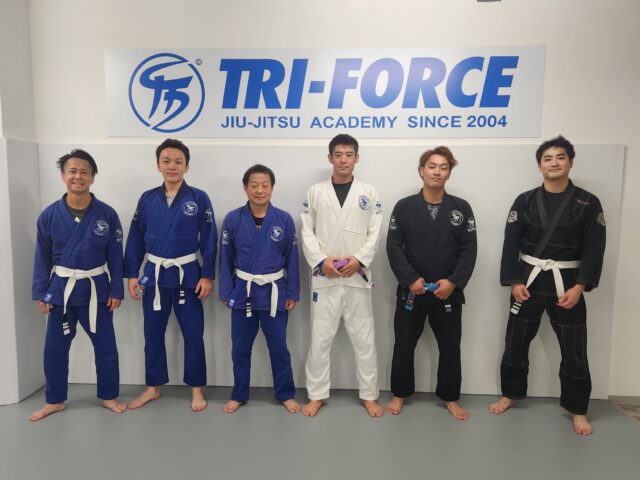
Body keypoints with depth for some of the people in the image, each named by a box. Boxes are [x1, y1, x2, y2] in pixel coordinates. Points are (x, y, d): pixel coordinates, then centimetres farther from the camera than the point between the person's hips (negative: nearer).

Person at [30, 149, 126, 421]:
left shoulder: (107, 214, -8)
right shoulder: (49, 215, -5)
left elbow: (115, 256, -3)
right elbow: (42, 257, 2)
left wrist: (116, 291, -5)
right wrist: (41, 293, 1)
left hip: (96, 288, -1)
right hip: (61, 288, 1)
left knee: (105, 345, 8)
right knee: (55, 347, 12)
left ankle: (108, 396, 27)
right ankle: (55, 401, 32)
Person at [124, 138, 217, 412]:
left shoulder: (199, 199, -5)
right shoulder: (147, 199, 2)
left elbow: (209, 240, -5)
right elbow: (136, 239, 5)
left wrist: (207, 275, -9)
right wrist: (131, 274, 1)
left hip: (187, 275, -2)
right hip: (154, 275, 3)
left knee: (193, 333, 6)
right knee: (152, 333, 13)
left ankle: (197, 390, 22)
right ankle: (152, 388, 31)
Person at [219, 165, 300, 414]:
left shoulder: (284, 220, -7)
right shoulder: (232, 219, -5)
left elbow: (292, 259, -1)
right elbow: (226, 259, 0)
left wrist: (292, 293, -1)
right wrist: (226, 292, -2)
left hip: (274, 292, -1)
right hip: (243, 291, 1)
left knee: (278, 347, 11)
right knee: (240, 349, 14)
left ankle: (286, 394, 30)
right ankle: (239, 395, 33)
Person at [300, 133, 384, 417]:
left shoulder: (369, 193, 6)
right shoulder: (315, 192, 5)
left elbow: (375, 234, 2)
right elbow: (307, 233, 1)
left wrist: (359, 259, -12)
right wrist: (321, 260, -12)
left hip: (357, 275, 0)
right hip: (324, 276, 0)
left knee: (364, 338, 8)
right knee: (320, 337, 7)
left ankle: (369, 395, 23)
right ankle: (317, 395, 23)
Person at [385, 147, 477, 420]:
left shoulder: (462, 208, 2)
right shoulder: (404, 207, -2)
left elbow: (469, 250, -2)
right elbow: (394, 247, -6)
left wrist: (453, 282, -13)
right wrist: (410, 279, -15)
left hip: (448, 291, 1)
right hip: (411, 289, -1)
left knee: (450, 347, 11)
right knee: (404, 345, 9)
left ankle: (450, 398, 31)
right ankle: (399, 394, 28)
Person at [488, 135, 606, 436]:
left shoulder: (588, 203, -1)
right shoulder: (525, 201, 0)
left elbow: (594, 249, -4)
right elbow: (511, 244, -3)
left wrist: (579, 286, -13)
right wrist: (514, 281, -11)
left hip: (567, 284, -1)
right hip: (528, 280, 1)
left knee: (574, 350, 6)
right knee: (516, 342, 9)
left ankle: (578, 410, 25)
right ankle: (511, 394, 30)